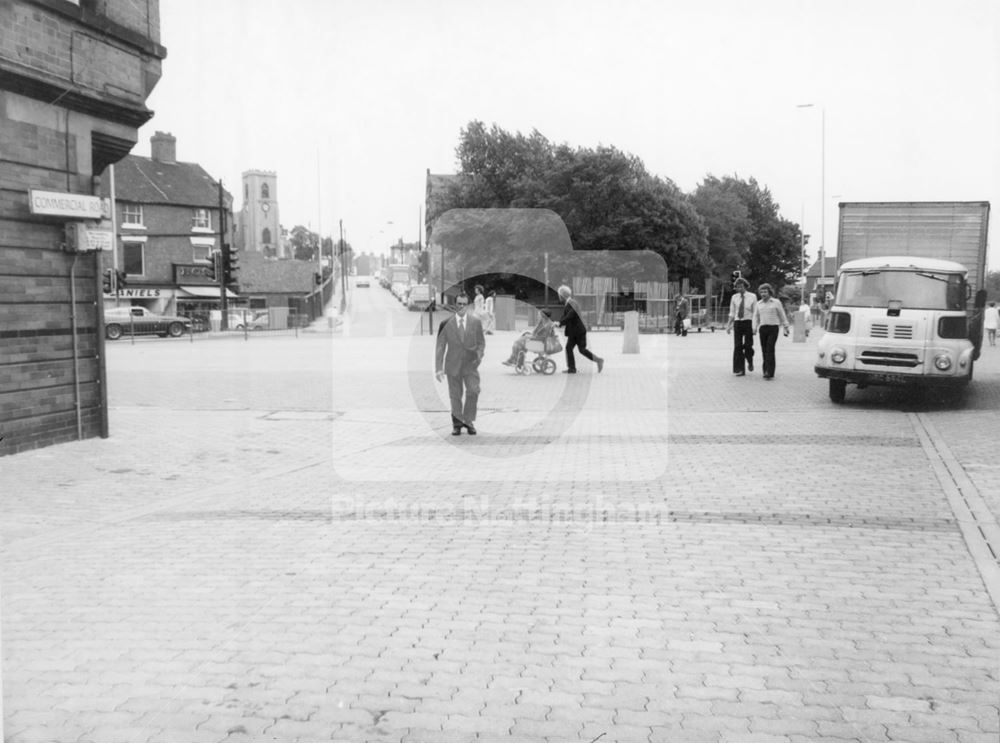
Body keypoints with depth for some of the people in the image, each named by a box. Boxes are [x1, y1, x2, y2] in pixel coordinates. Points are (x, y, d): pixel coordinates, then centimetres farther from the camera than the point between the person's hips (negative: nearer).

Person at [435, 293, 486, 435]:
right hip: (453, 364, 0)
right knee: (455, 395, 5)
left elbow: (481, 342, 12)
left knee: (473, 391, -14)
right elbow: (440, 346, 1)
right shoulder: (446, 324, -1)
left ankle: (469, 421, 3)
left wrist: (479, 355, -8)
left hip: (470, 364, 0)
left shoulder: (476, 322, 3)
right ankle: (457, 424, 20)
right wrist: (439, 368, -4)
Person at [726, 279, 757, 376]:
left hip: (748, 322, -2)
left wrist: (755, 326, -7)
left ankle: (750, 361, 26)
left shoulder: (752, 297, -1)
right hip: (737, 323, 2)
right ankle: (740, 370, 1)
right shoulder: (734, 297, 7)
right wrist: (729, 325, 6)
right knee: (737, 346, -3)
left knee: (748, 345, -7)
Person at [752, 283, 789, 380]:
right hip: (763, 328, 4)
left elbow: (782, 315, 8)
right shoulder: (758, 304, 12)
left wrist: (786, 328, 8)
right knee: (764, 350, 3)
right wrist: (754, 328, 0)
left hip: (773, 328, -4)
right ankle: (766, 370, 14)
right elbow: (756, 317, 13)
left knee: (770, 350, -14)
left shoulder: (776, 302, 3)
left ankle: (769, 372, -19)